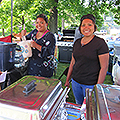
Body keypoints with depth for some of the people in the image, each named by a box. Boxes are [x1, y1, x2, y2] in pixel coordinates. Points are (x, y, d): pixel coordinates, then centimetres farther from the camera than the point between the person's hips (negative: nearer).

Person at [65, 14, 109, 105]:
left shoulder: (100, 43, -12)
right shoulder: (77, 42, 6)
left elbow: (104, 67, -13)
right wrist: (67, 80, 13)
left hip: (91, 84, -5)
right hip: (75, 82, 5)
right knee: (78, 106, 19)